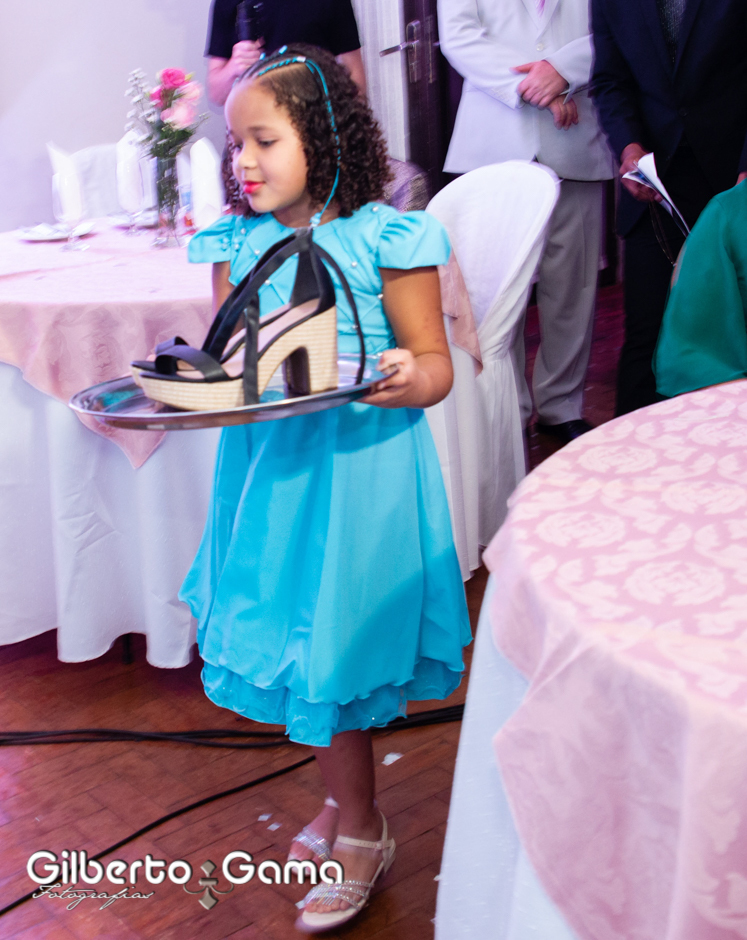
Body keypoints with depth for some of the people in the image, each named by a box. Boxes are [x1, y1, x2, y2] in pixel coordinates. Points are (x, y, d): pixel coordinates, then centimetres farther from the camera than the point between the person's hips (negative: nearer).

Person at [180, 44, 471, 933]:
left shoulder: (383, 240, -10)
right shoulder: (237, 243, 5)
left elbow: (434, 363, -7)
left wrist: (412, 381, -29)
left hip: (360, 466, -5)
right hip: (271, 465, 5)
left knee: (329, 647, 2)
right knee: (295, 640, 13)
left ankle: (359, 829, 23)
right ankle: (345, 799, 36)